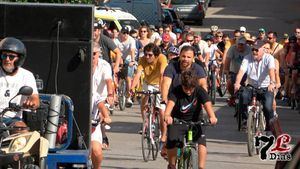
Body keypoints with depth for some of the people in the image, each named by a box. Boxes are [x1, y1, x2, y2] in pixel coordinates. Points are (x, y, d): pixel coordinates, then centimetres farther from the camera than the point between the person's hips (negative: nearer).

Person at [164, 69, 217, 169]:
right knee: (171, 143, -22)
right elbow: (170, 103, -37)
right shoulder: (176, 92, -17)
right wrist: (167, 115, -60)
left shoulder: (200, 91, -15)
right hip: (177, 122, -1)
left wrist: (212, 116, -53)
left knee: (202, 140, -25)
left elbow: (207, 104, -32)